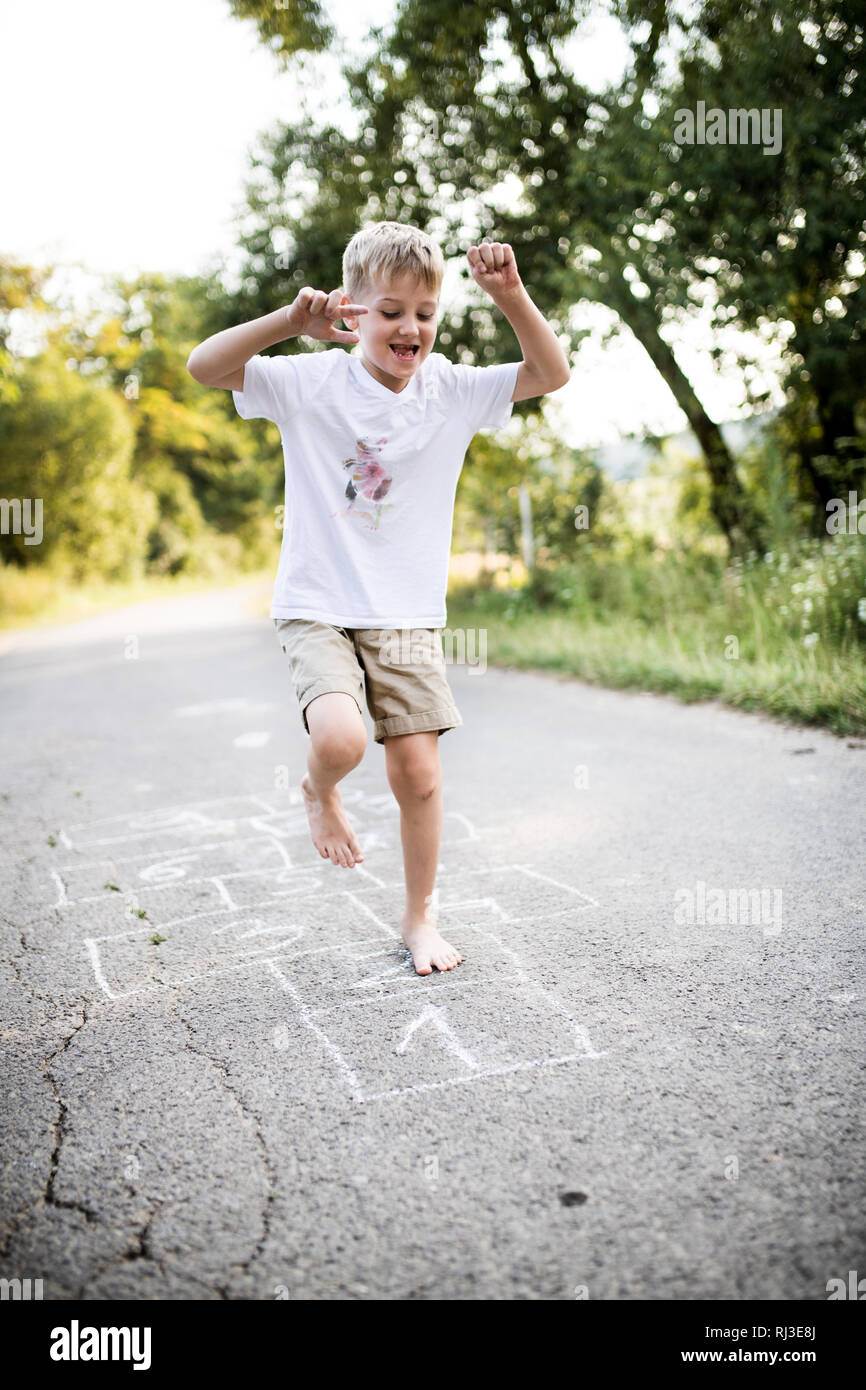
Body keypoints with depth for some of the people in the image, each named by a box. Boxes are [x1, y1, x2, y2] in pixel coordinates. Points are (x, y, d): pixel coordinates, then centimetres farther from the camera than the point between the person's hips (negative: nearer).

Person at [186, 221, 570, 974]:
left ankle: (420, 916, 24)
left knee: (417, 769, 2)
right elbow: (205, 366, -15)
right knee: (341, 739, -27)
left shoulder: (451, 391, 2)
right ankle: (318, 793, 13)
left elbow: (553, 373, -2)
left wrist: (513, 298, -17)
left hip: (409, 617, 3)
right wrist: (290, 320, -28)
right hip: (318, 610, -3)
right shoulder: (312, 382, -6)